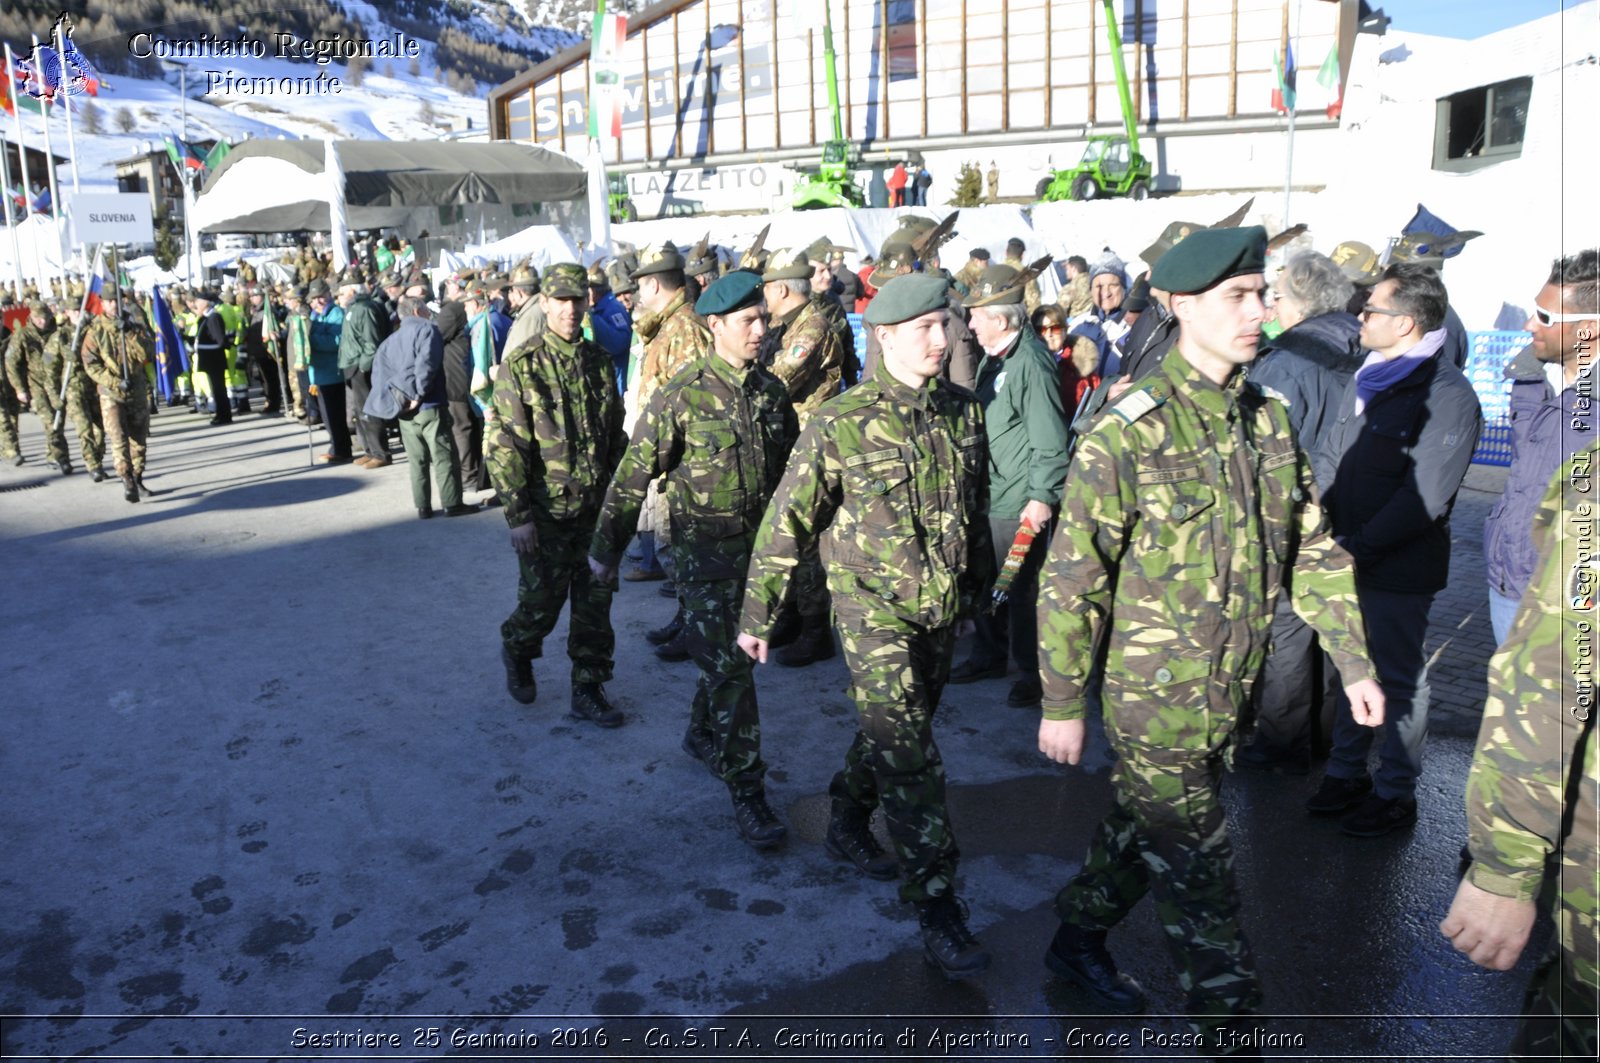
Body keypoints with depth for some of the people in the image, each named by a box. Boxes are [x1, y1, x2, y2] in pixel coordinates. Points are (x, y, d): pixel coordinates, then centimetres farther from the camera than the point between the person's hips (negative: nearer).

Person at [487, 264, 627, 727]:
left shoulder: (599, 363, 6)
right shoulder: (521, 367, -8)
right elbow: (503, 448, -11)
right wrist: (518, 515, -14)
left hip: (596, 509, 4)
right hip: (546, 513, -4)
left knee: (595, 603, 7)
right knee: (541, 602, 5)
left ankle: (589, 690, 19)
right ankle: (517, 650, 37)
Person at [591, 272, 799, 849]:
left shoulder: (772, 390, 5)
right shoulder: (682, 395, -12)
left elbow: (791, 468, 15)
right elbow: (634, 474, -9)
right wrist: (606, 548, -6)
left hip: (762, 545, 6)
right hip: (707, 550, -5)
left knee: (733, 657, 18)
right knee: (730, 669, -6)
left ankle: (702, 733, 43)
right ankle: (746, 791, 2)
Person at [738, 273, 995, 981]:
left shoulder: (964, 412, 2)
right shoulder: (841, 425, -14)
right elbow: (787, 522, -9)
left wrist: (976, 595, 20)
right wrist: (757, 615, -6)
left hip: (941, 610, 6)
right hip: (875, 611, -6)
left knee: (893, 732, 20)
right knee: (910, 757, -7)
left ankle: (847, 824, 45)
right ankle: (936, 905, 3)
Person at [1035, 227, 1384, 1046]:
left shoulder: (1267, 419, 3)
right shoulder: (1129, 433, -18)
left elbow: (1313, 549, 9)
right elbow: (1072, 580, -15)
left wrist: (1354, 660, 4)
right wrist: (1063, 705, -11)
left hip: (1230, 694, 7)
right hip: (1156, 699, -6)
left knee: (1140, 831, 23)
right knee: (1198, 873, 5)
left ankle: (1077, 940, 45)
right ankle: (1227, 1024, 23)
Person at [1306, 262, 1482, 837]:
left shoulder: (1447, 395, -16)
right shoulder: (1365, 381, 9)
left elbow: (1424, 495, -21)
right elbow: (1329, 457, 13)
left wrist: (1359, 547, -20)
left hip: (1399, 567, -7)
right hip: (1347, 559, 7)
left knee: (1399, 678, 7)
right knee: (1351, 667, 17)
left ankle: (1395, 792, 22)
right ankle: (1346, 772, 32)